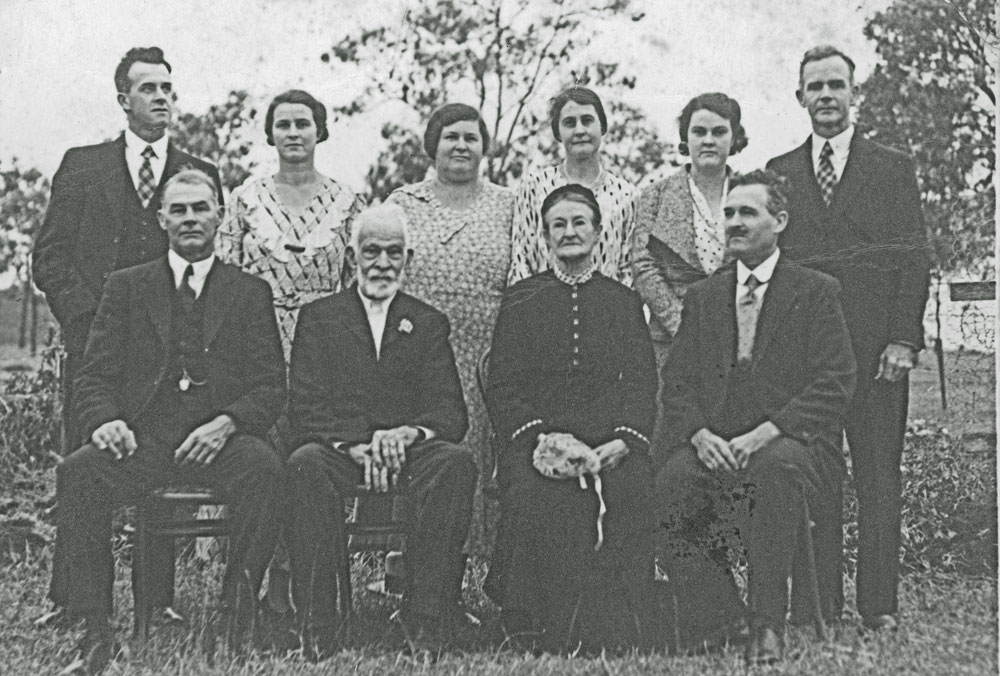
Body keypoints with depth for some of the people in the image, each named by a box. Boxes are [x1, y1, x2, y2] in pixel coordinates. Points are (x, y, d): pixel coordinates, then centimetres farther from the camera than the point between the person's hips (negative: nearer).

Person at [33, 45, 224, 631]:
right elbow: (49, 258, 7)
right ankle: (70, 600, 5)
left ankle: (159, 599, 7)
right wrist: (85, 315, -5)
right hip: (93, 340, 0)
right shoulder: (82, 166, 10)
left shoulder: (201, 175, 11)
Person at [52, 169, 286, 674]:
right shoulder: (126, 287, 17)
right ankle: (95, 628, -20)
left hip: (219, 440, -1)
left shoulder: (250, 293, 14)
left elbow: (271, 385, 6)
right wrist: (106, 420, -14)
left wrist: (227, 423, -15)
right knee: (75, 474, -29)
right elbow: (95, 376, 10)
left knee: (264, 467, -34)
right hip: (141, 438, 1)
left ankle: (238, 611, -18)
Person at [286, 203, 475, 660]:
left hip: (409, 451, 1)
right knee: (305, 464, -35)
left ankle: (426, 624, -29)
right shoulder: (318, 317, 12)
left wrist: (408, 433, -19)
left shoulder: (429, 323, 16)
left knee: (456, 462, -31)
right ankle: (317, 632, -30)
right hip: (337, 451, -1)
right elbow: (304, 410, 0)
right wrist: (357, 445, -19)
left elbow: (452, 414, 4)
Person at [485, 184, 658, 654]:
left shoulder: (624, 301, 19)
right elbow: (501, 387, 8)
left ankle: (618, 642, -23)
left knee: (629, 492, -31)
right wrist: (538, 436, -11)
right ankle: (557, 638, -22)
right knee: (538, 495, -33)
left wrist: (623, 440, -10)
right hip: (537, 444, -1)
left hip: (610, 444, 1)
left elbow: (641, 384, 10)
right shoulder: (521, 300, 16)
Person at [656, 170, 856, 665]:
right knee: (670, 483, -29)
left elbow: (834, 385, -4)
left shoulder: (815, 292, 7)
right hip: (712, 444, 3)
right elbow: (677, 385, 12)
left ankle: (767, 623, -27)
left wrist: (767, 432, -16)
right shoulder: (702, 296, 19)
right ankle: (716, 617, -12)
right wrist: (700, 434, -10)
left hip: (790, 442, -3)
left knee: (777, 468, -38)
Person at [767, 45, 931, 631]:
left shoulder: (894, 168, 8)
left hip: (876, 345, -1)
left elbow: (915, 259, 3)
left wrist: (904, 338, -8)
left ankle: (879, 606, 4)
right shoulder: (780, 171, 13)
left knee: (879, 476, -1)